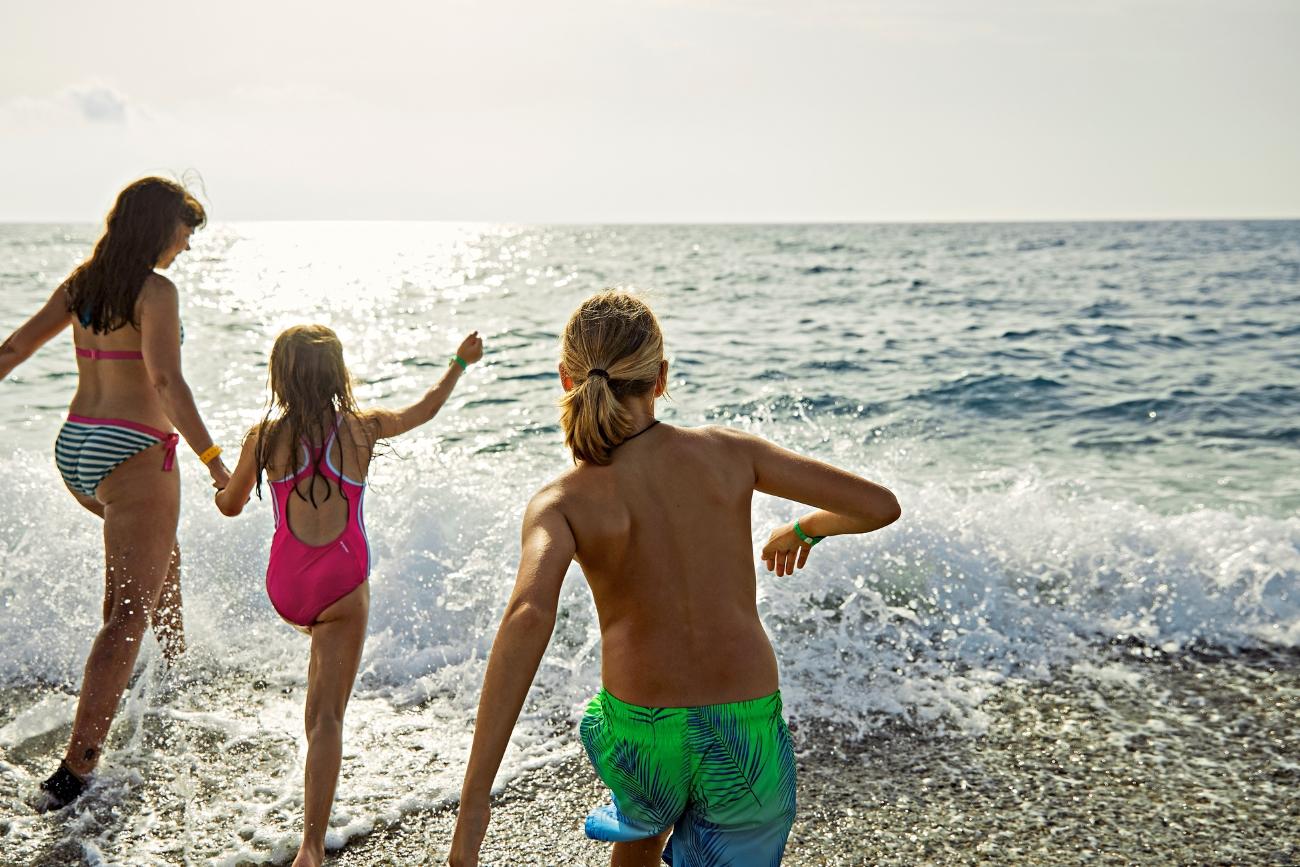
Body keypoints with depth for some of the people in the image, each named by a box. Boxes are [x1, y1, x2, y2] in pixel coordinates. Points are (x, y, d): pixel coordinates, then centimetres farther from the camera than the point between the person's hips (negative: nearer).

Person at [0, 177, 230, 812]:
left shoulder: (81, 283, 9)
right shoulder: (156, 292, -13)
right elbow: (166, 381, -24)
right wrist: (214, 462, -24)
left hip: (73, 451, 9)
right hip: (134, 455, -8)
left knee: (160, 542, 34)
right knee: (128, 616, -5)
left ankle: (176, 656, 50)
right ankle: (77, 767, -9)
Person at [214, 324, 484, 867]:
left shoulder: (265, 437, -1)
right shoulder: (363, 428, 0)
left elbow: (228, 505, 14)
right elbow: (424, 410, 19)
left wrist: (232, 481, 37)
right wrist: (460, 363, 35)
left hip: (285, 588, 2)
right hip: (343, 587, -2)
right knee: (327, 719, 1)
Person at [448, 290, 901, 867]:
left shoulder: (561, 504, -10)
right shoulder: (727, 452, -5)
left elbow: (528, 618, -30)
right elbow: (880, 505, -1)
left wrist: (474, 800, -29)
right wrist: (804, 528, 21)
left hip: (639, 738, 1)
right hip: (747, 741, 0)